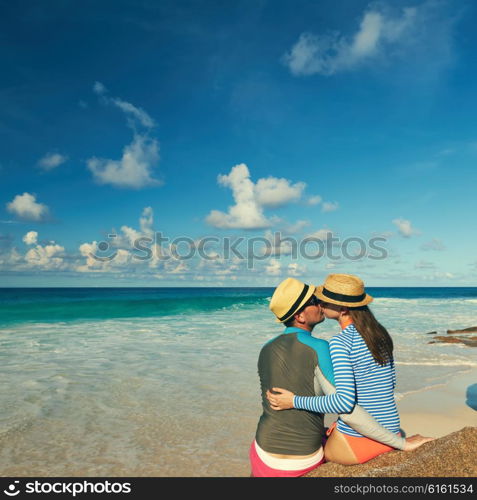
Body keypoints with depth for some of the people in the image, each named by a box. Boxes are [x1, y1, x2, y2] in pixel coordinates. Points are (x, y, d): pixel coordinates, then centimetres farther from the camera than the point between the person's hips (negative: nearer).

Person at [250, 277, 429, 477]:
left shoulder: (266, 351, -2)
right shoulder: (318, 349, -20)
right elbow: (349, 411, -23)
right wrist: (401, 443, -13)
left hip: (269, 455, 2)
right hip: (306, 461, -2)